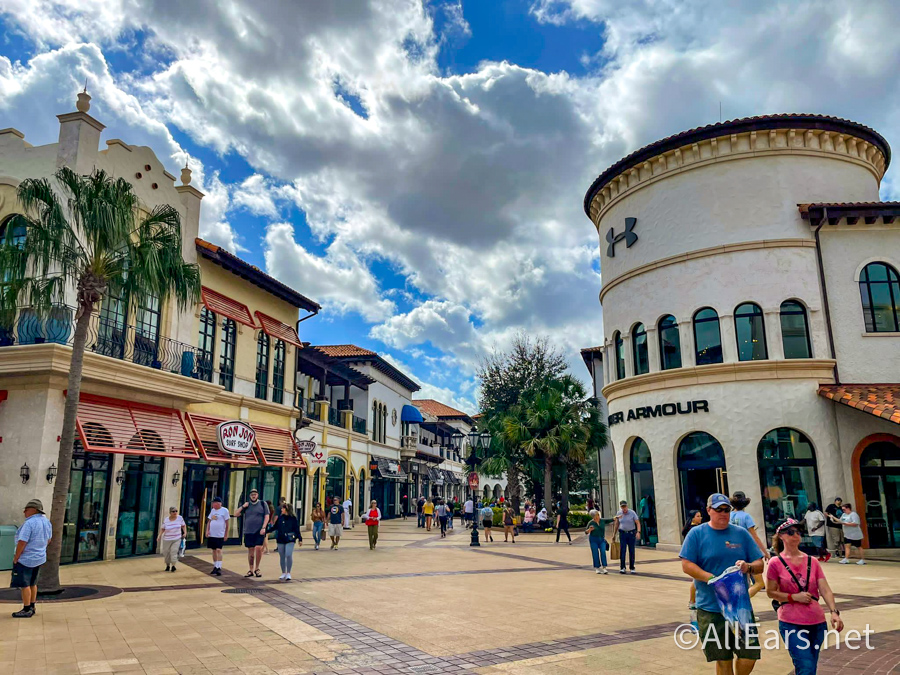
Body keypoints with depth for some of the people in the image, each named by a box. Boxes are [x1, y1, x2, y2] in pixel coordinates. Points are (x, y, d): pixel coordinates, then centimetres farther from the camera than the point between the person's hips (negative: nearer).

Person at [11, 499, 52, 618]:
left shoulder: (29, 523, -22)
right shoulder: (46, 521, 5)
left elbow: (22, 542, -23)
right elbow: (48, 540, 14)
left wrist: (15, 558, -14)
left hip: (26, 559, -8)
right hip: (39, 558, 8)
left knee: (24, 585, 2)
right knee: (32, 584, 19)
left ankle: (27, 610, 8)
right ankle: (32, 607, 27)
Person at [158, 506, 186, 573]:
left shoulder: (180, 518, -3)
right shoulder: (165, 520, -6)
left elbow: (183, 525, 8)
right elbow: (162, 529, 1)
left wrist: (185, 533, -3)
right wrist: (160, 535, -13)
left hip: (177, 539, -1)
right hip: (167, 540, 1)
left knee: (174, 551, -16)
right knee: (166, 553, 7)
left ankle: (173, 565, -8)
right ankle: (168, 565, 28)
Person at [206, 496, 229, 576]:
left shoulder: (224, 510, -6)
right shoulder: (212, 510, 11)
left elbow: (227, 523, -4)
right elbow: (209, 521, 14)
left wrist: (226, 534, -6)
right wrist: (207, 531, 1)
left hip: (220, 535, -6)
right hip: (211, 534, 6)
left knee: (218, 550, -11)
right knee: (214, 550, 11)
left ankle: (219, 568, -12)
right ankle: (215, 567, 21)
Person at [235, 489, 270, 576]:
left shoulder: (263, 504, 4)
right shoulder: (246, 505, 12)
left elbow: (267, 516, 0)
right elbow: (236, 514, 9)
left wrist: (263, 528, -10)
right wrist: (242, 507, -5)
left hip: (259, 531, -3)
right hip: (248, 532, 3)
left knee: (258, 548, -16)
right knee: (250, 550, 7)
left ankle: (257, 568, 1)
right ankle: (251, 570, 17)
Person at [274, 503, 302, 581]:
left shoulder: (293, 518, -3)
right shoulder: (280, 518, 5)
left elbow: (297, 530, 0)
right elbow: (275, 527, 13)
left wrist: (300, 539, -1)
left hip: (290, 540, -4)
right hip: (280, 540, 4)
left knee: (289, 555, -14)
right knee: (282, 556, 10)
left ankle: (288, 573, -1)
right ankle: (283, 573, 25)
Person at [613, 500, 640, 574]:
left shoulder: (632, 513, -10)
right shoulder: (618, 513, -3)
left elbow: (638, 523, -12)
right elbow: (617, 524, 7)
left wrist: (638, 532, -27)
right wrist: (614, 534, 7)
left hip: (631, 533, -1)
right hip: (622, 533, 1)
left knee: (631, 551, 2)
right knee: (622, 551, -8)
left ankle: (632, 568, 12)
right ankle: (622, 568, -6)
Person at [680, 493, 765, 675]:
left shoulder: (741, 533, 8)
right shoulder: (697, 534, -1)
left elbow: (760, 565, 8)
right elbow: (686, 565, -7)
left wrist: (748, 567, -15)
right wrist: (714, 579, -19)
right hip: (710, 608, -2)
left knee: (750, 655, 0)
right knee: (723, 660, 5)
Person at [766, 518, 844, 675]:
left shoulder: (812, 562, 6)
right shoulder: (776, 563, -6)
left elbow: (825, 590, 0)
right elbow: (770, 592, -2)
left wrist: (834, 612, -16)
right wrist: (794, 597, -14)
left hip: (817, 623, 4)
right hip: (791, 624, -4)